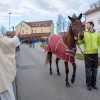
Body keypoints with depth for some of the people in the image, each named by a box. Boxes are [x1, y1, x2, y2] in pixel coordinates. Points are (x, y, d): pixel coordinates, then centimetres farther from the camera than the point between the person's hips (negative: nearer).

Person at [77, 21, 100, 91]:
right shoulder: (84, 34, 0)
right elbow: (79, 42, -6)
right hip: (87, 54, -2)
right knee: (88, 70, 5)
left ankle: (93, 84, 27)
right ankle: (88, 84, 19)